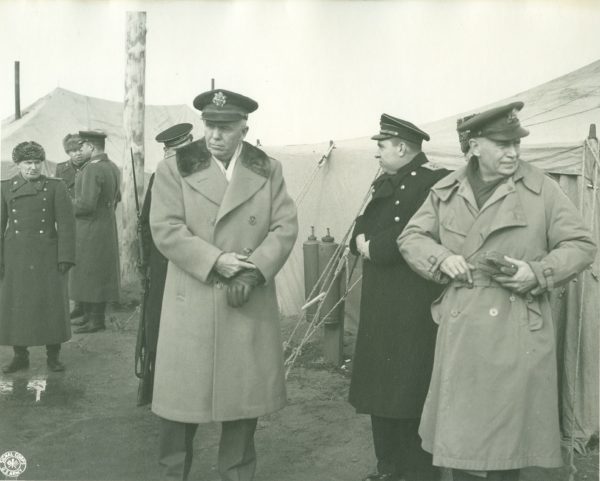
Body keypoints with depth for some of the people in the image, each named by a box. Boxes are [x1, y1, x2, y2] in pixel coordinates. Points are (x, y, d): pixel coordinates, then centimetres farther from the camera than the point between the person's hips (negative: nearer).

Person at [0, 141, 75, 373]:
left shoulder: (55, 187, 1)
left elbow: (66, 223, -3)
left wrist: (65, 257, -9)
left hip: (47, 256, -2)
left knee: (52, 304, 1)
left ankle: (53, 356, 15)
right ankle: (20, 356, 19)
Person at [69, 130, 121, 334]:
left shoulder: (92, 169, -21)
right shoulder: (112, 167, 9)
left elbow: (86, 204, -26)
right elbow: (115, 198, 19)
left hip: (91, 231, -10)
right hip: (107, 226, 10)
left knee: (91, 275, -1)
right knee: (99, 274, 15)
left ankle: (96, 320, 6)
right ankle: (89, 315, 26)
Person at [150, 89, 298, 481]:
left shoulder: (268, 170, 8)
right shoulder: (174, 169, 2)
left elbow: (286, 227, 0)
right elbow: (166, 229, -8)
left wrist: (253, 271, -13)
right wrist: (216, 262, -16)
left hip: (251, 302, 2)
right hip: (192, 302, -1)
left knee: (245, 392, 9)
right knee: (183, 391, 5)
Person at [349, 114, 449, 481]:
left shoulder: (436, 182, -11)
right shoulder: (385, 183, 17)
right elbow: (365, 224, 19)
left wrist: (374, 248, -12)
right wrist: (361, 239, -3)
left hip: (414, 309, -8)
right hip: (379, 303, 9)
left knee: (412, 391, -2)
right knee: (380, 386, 13)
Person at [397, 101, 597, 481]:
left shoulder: (542, 189, -2)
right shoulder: (446, 191, 5)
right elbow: (411, 238, 12)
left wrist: (538, 273, -15)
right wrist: (442, 258, -8)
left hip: (518, 333, -2)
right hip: (461, 330, 2)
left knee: (509, 430, 7)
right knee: (459, 433, 10)